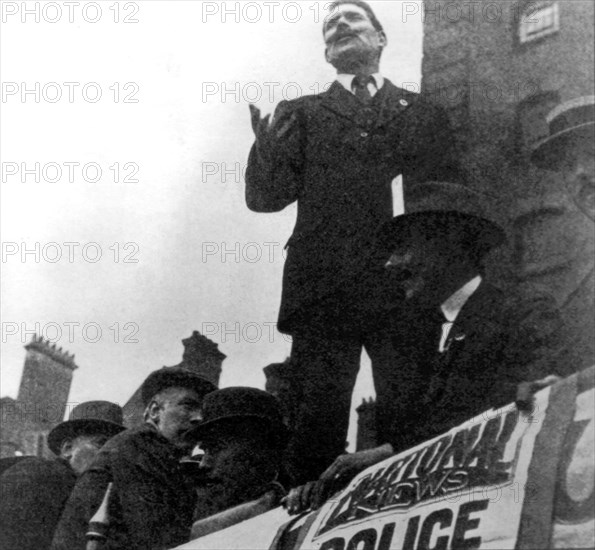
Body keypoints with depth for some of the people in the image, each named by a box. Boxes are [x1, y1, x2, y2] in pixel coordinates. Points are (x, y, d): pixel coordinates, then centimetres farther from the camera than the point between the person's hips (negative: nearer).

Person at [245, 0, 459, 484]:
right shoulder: (301, 115, 21)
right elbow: (265, 197, 9)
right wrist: (268, 145, -10)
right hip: (323, 289, 0)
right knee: (320, 417, -8)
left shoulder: (423, 114, 20)